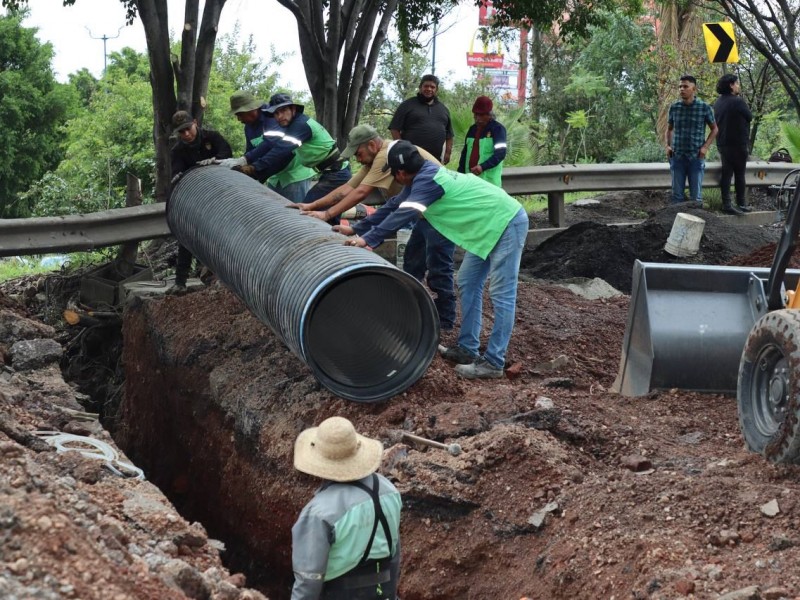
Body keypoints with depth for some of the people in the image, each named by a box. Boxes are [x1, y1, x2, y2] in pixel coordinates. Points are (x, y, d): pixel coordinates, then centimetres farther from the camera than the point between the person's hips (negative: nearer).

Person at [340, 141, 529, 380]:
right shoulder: (423, 176, 7)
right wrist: (356, 229, 16)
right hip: (489, 225, 11)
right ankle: (468, 349, 19)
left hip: (507, 222, -11)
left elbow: (403, 214, -29)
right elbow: (394, 205, 13)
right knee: (468, 284, 14)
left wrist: (368, 240, -28)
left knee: (501, 295, -8)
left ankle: (493, 363, -7)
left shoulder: (427, 180, -22)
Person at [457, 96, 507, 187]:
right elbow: (465, 152, 23)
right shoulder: (472, 129, 16)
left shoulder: (498, 129, -5)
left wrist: (482, 167, -27)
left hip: (489, 180, -6)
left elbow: (500, 153, -16)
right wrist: (460, 173, 13)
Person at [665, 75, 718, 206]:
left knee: (696, 197, 4)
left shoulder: (704, 107, -4)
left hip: (696, 157, -2)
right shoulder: (674, 107, 2)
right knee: (677, 195, 6)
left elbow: (714, 129, 7)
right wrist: (668, 145, 2)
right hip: (677, 157, 2)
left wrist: (705, 147, -5)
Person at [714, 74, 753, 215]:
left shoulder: (718, 102, 8)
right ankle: (741, 203, 7)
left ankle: (726, 204, 2)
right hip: (738, 144, -7)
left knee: (726, 173, 6)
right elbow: (749, 117, -3)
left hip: (722, 143, 7)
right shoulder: (737, 101, -15)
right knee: (739, 174, 2)